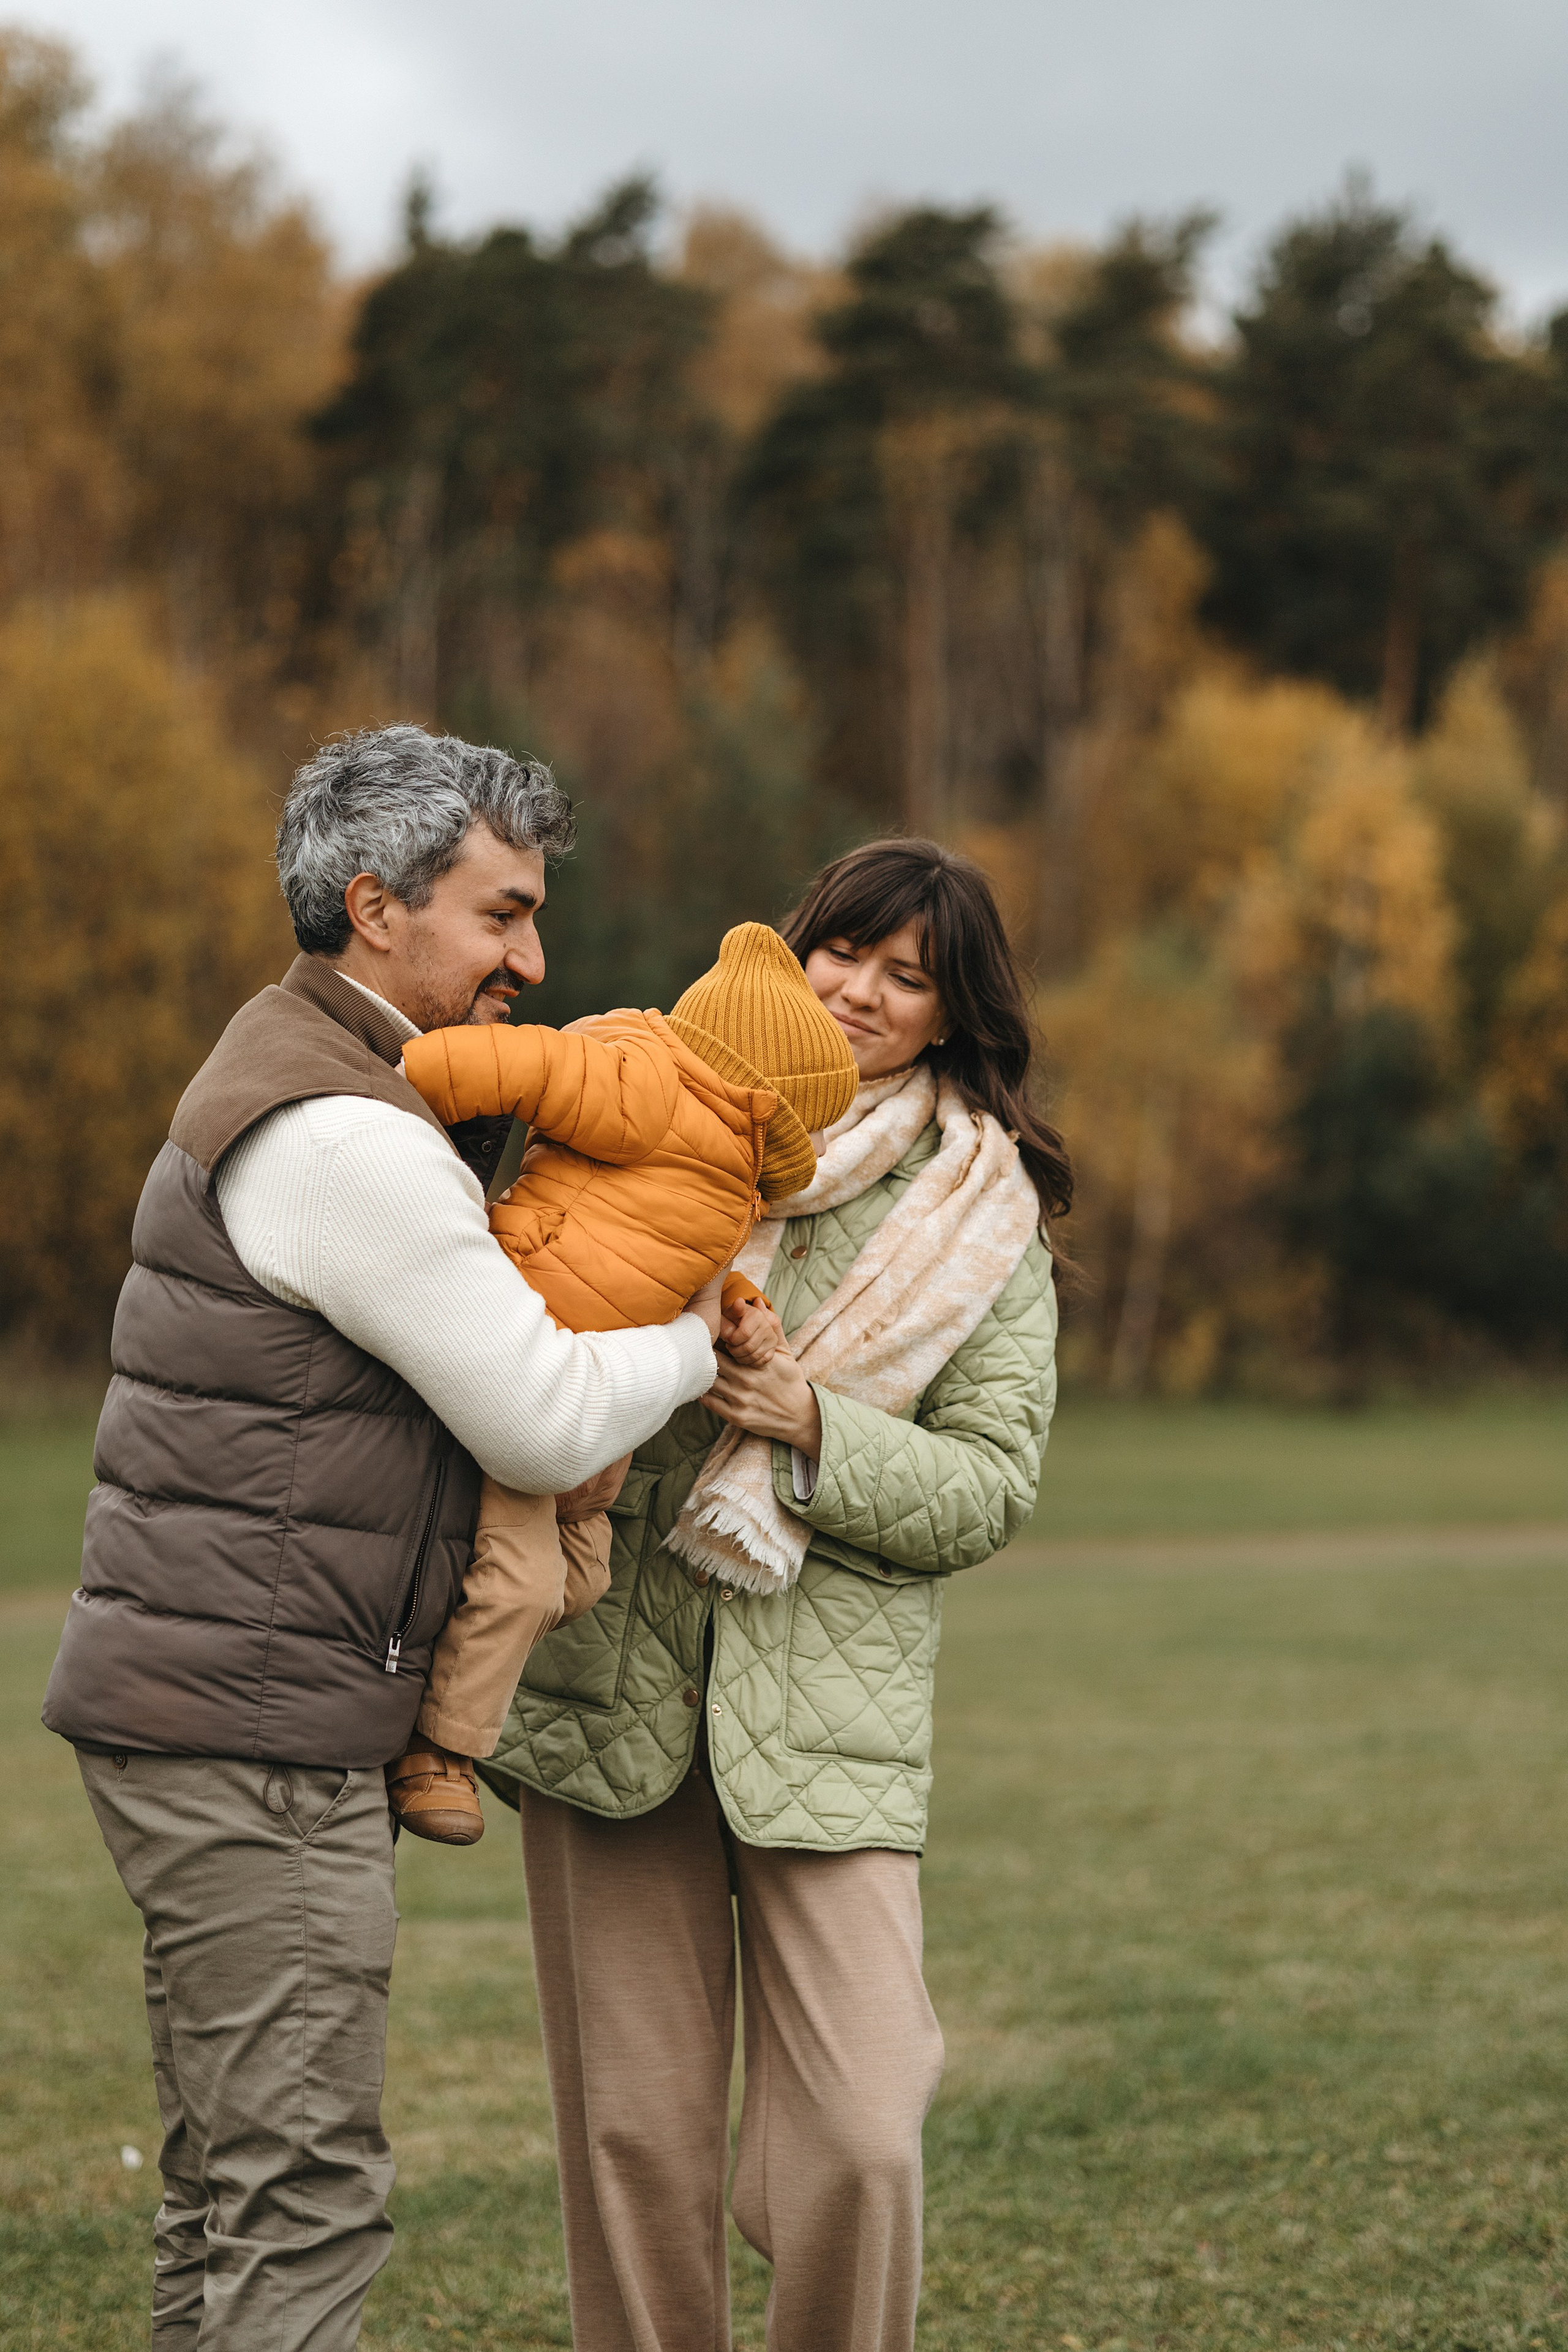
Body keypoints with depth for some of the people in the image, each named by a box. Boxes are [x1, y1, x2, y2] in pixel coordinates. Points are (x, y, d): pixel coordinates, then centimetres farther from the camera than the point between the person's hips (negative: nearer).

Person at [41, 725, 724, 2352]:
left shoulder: (295, 1070, 17)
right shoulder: (345, 1143, -17)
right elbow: (547, 1427, -15)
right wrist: (701, 1341, 3)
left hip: (202, 1714, 11)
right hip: (255, 1730, -11)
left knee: (236, 2191, 15)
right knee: (299, 2203, -8)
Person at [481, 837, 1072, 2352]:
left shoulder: (984, 1222, 7)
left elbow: (989, 1488, 1)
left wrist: (808, 1422, -14)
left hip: (828, 1707, -1)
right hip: (610, 1683, 2)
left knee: (857, 2140, -11)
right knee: (633, 2131, 4)